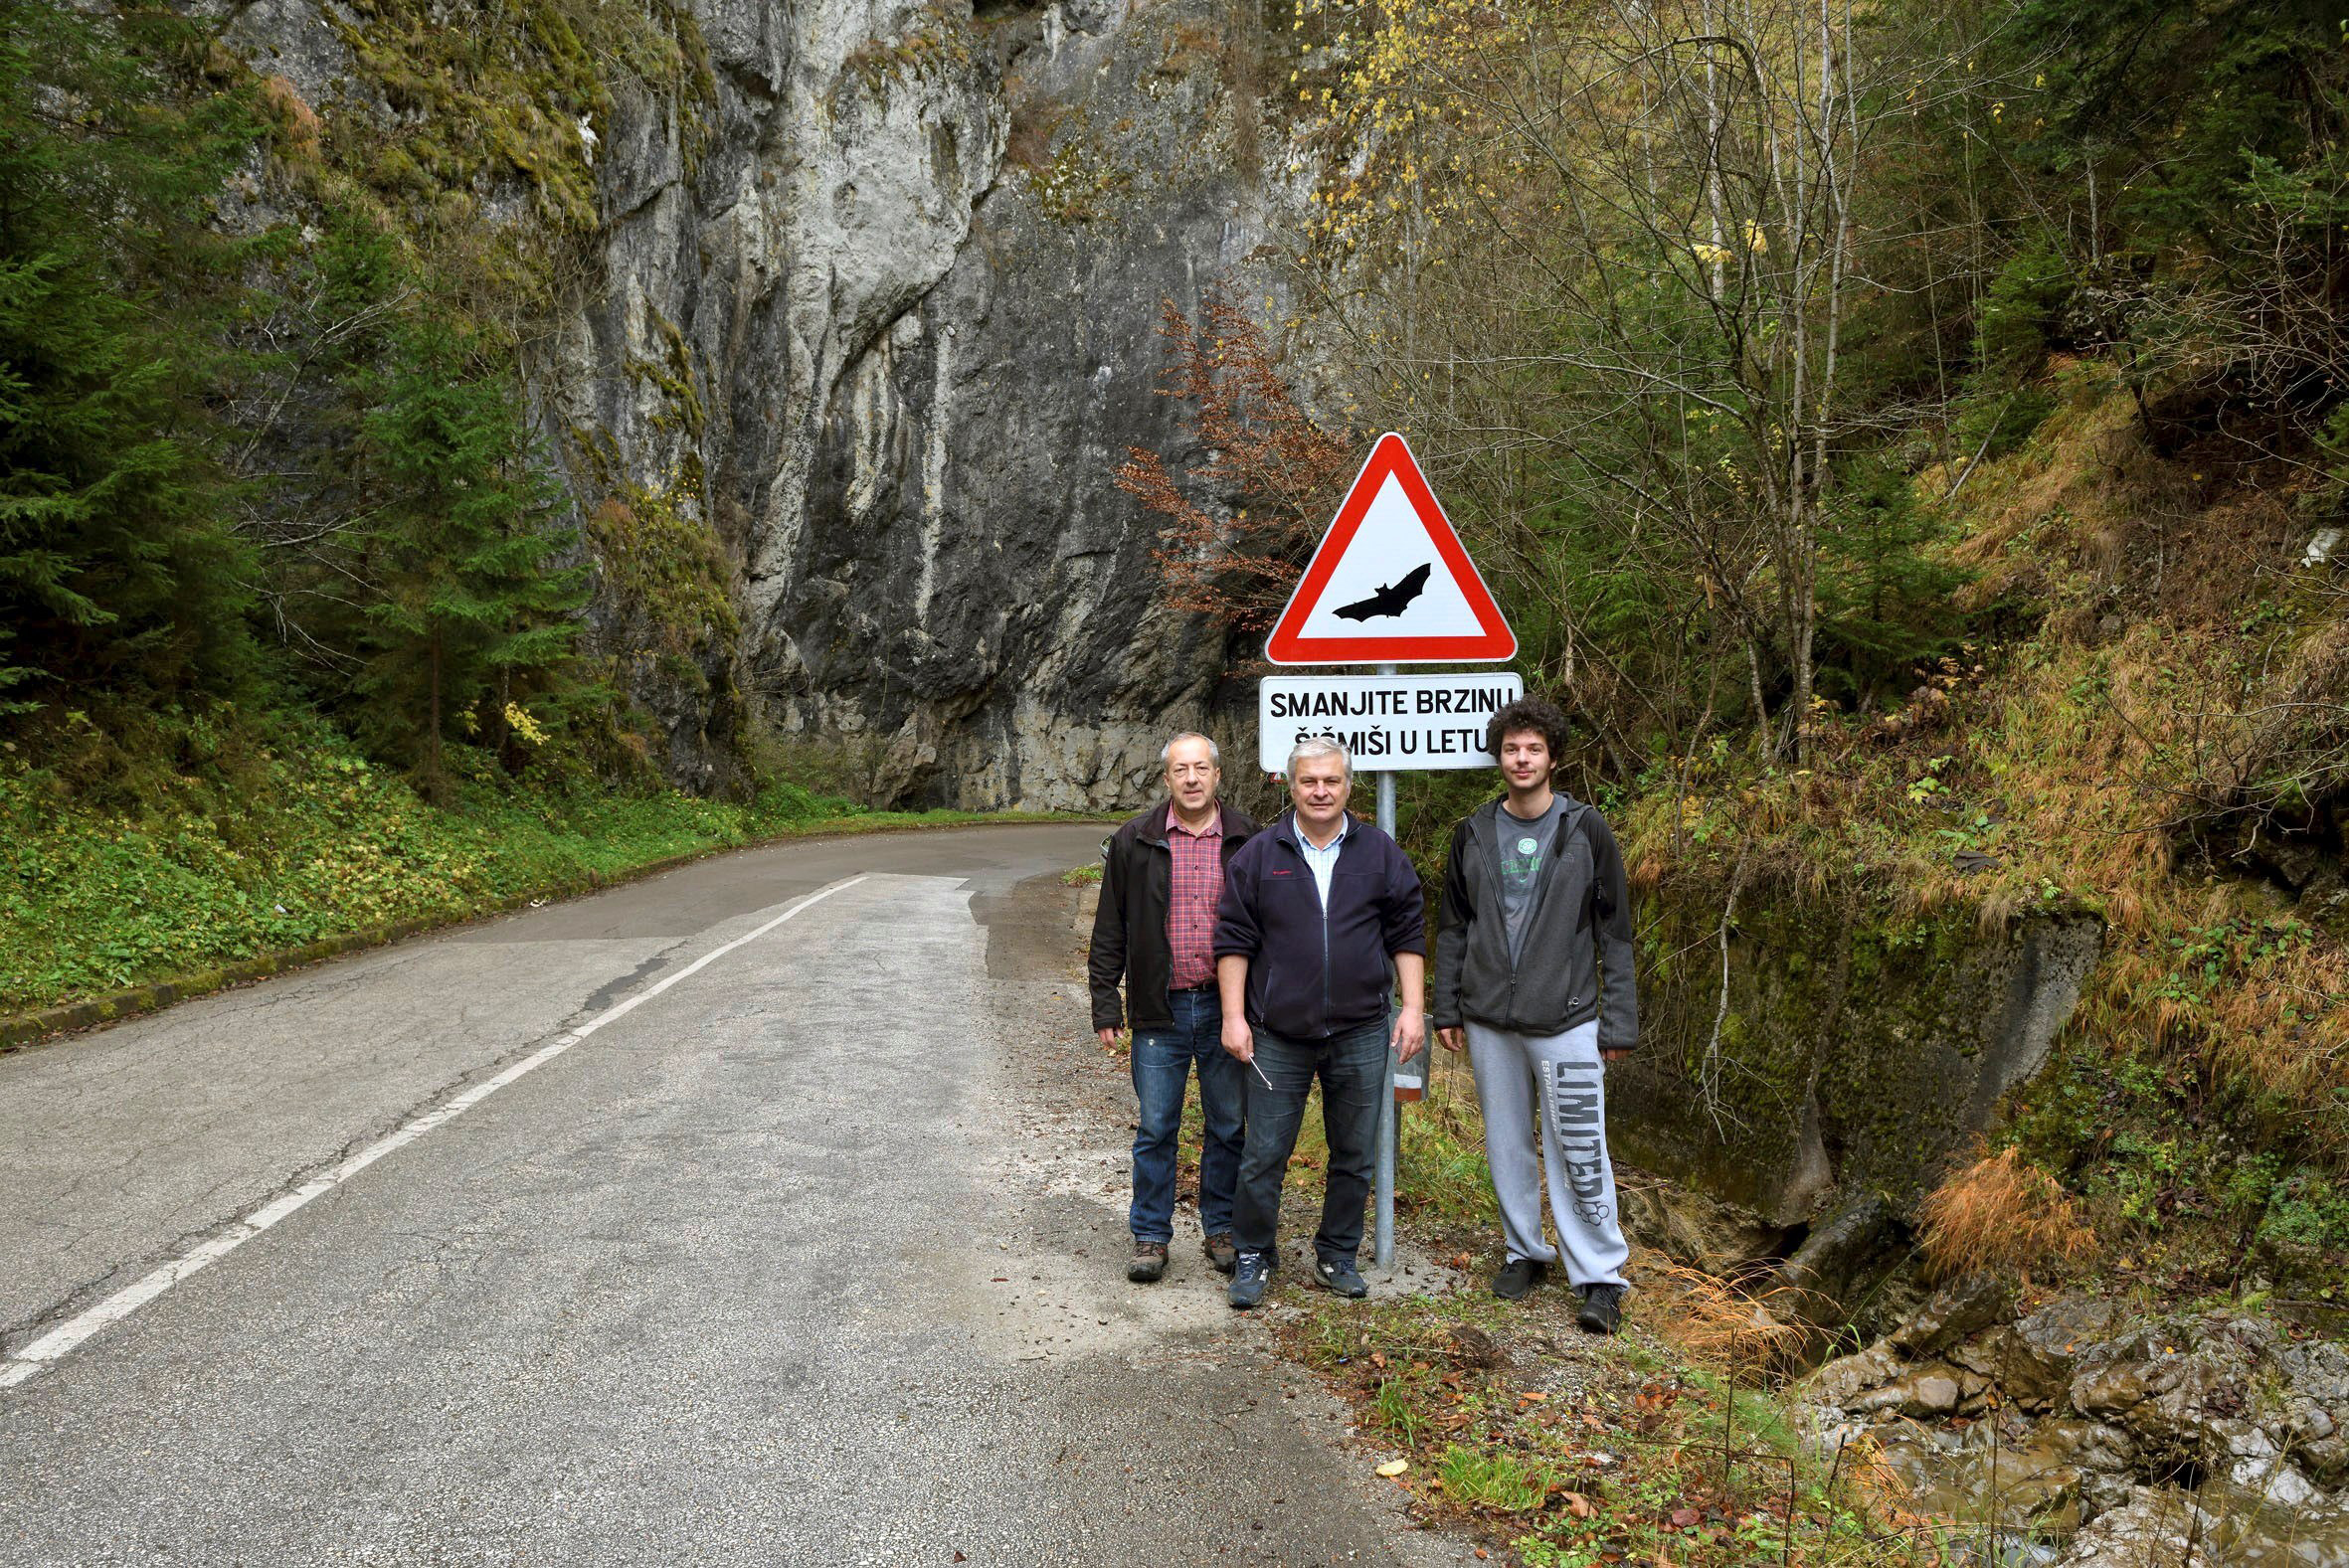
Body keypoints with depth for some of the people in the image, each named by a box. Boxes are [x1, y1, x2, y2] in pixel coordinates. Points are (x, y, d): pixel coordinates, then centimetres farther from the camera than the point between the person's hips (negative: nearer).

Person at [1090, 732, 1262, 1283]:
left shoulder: (1247, 841, 2)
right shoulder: (1135, 841, 1)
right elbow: (1110, 929, 5)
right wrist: (1105, 1004, 1)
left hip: (1226, 1008, 1)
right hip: (1161, 1010, 0)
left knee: (1229, 1127, 10)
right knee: (1155, 1130, 5)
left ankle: (1221, 1228, 25)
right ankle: (1151, 1237, 18)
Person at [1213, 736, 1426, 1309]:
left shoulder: (1380, 854, 4)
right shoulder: (1259, 855, 0)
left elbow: (1407, 935, 7)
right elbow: (1234, 940, 1)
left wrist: (1412, 1007, 0)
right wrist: (1234, 1016, -4)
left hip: (1361, 1035, 1)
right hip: (1278, 1036, -1)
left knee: (1354, 1156, 11)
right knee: (1264, 1155, 4)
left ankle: (1337, 1255, 27)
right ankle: (1253, 1256, 20)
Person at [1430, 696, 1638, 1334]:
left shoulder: (1586, 830, -2)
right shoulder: (1474, 833, 6)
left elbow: (1615, 934, -1)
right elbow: (1452, 927, 12)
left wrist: (1619, 1021, -4)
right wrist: (1445, 1008, 8)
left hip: (1566, 1020, -3)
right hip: (1490, 1022, 3)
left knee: (1579, 1151, -3)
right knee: (1506, 1144, 12)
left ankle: (1599, 1277, 7)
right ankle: (1524, 1252, 28)